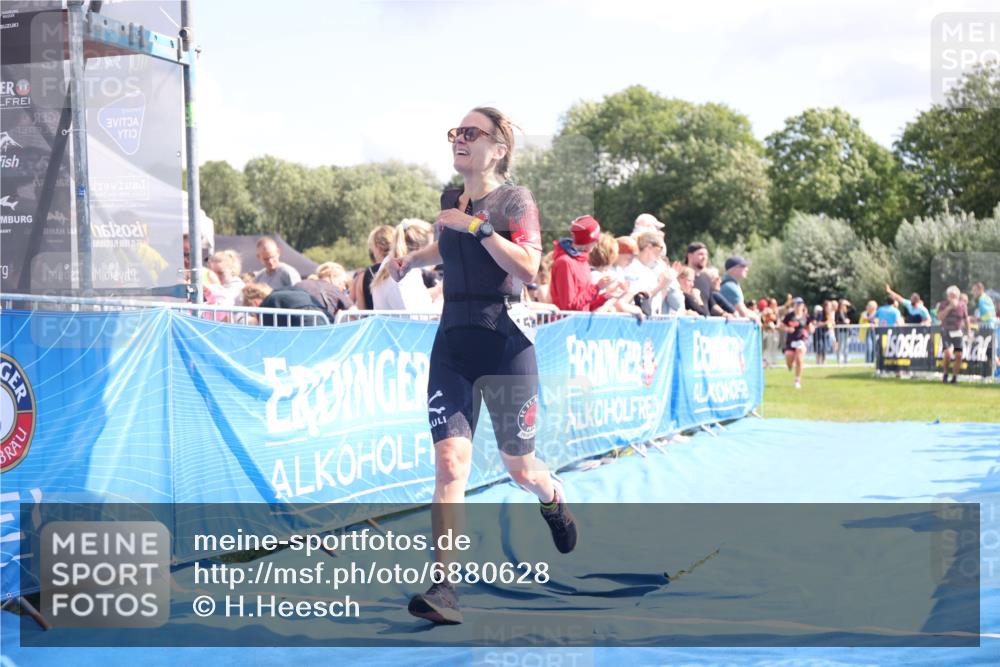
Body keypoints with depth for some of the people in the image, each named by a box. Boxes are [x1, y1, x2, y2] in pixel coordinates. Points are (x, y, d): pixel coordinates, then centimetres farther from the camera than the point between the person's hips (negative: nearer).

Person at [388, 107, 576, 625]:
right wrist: (411, 258, 27)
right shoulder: (450, 201, 11)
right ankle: (444, 587, -14)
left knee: (520, 469, 12)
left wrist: (477, 225, -21)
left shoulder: (515, 200, -6)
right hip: (452, 346, 4)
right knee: (450, 464, -12)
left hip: (506, 345, -4)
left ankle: (553, 500, 48)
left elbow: (529, 267, -22)